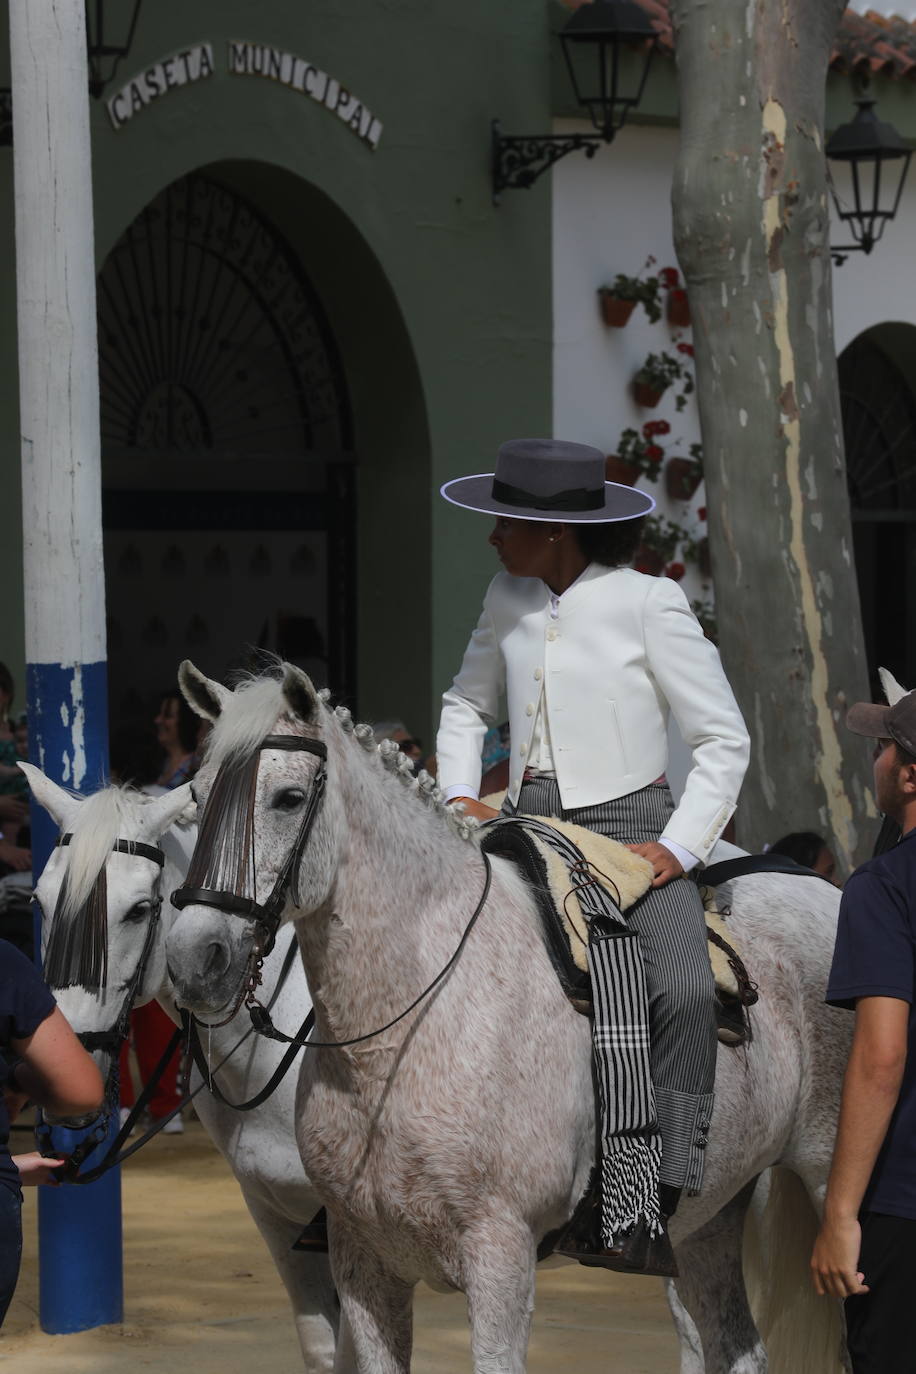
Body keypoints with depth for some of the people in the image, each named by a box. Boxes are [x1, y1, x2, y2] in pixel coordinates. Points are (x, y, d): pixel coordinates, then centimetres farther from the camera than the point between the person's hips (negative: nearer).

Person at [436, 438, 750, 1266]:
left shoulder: (647, 603, -7)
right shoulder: (509, 600, 8)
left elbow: (724, 738, -3)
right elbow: (466, 707, 26)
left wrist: (680, 848, -12)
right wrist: (459, 794, 8)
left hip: (629, 827, -5)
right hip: (525, 827, 5)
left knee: (684, 989, -29)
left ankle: (654, 1197, -26)